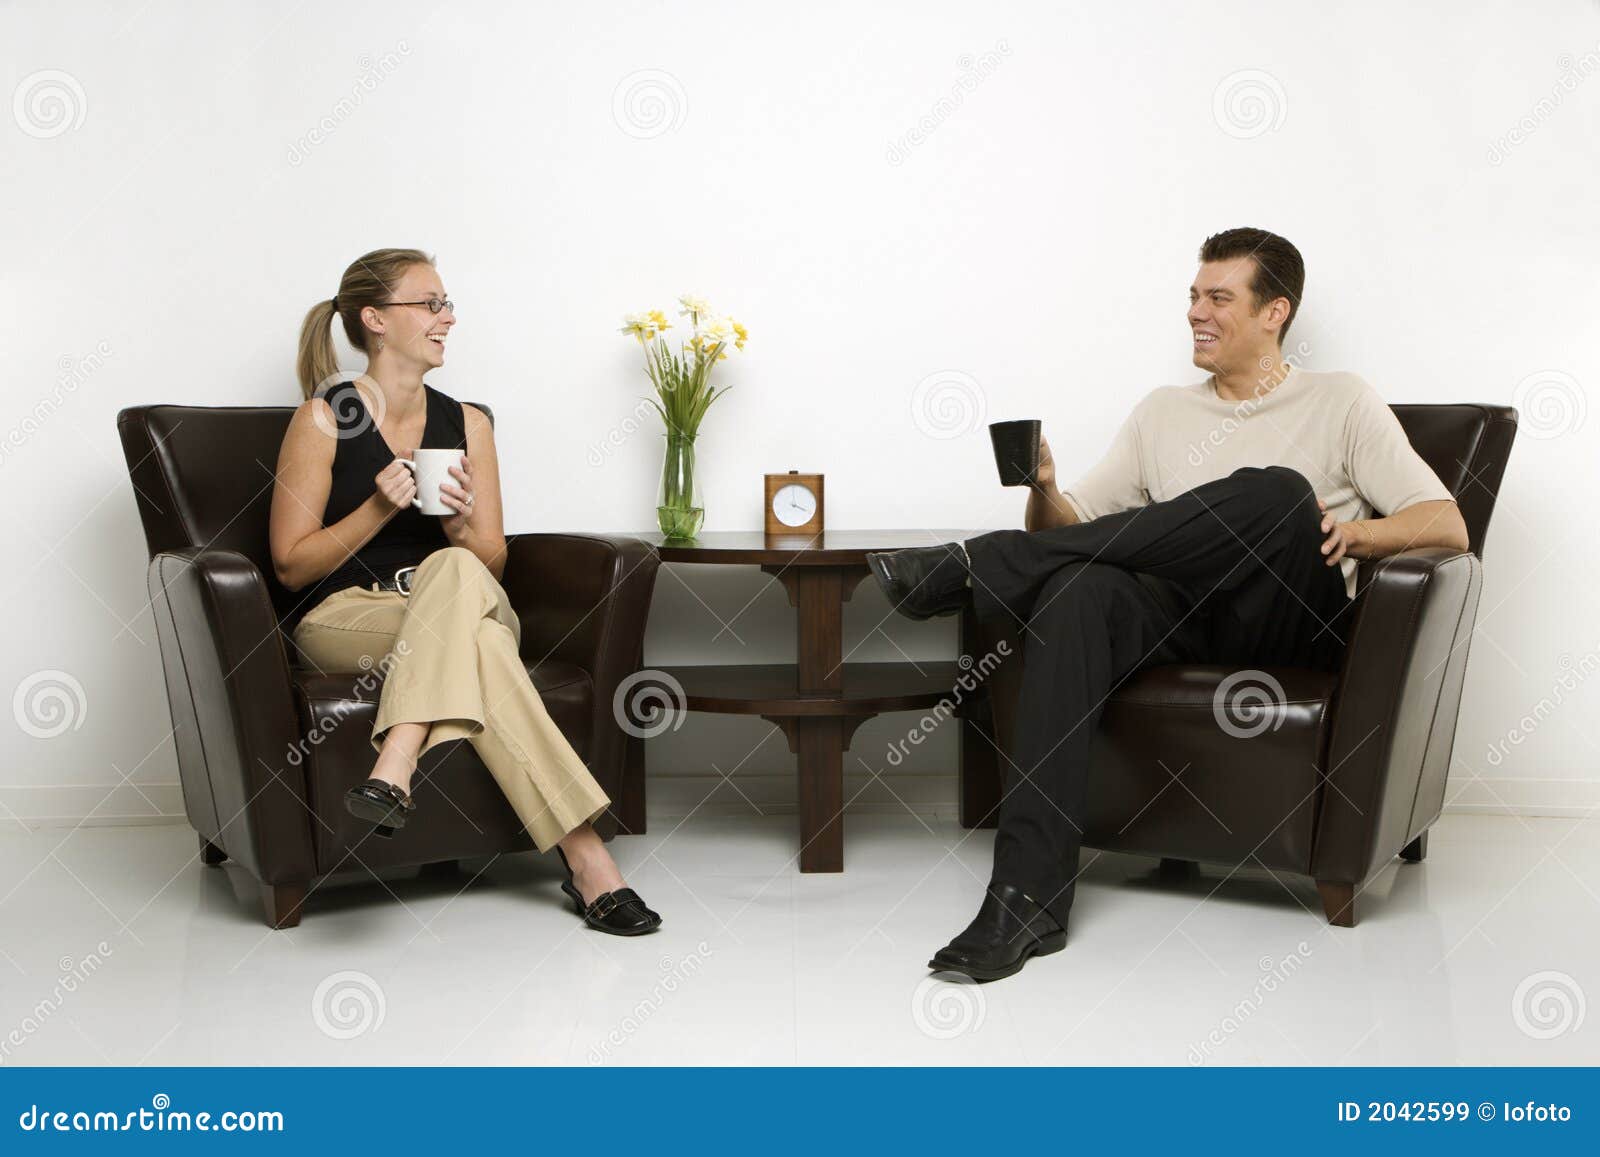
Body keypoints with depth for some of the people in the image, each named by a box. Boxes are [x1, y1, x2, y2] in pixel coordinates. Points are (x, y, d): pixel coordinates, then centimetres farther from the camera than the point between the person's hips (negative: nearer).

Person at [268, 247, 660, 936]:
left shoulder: (467, 425, 14)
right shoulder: (324, 419, 2)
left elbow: (491, 564, 13)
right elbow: (291, 565, 0)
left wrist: (461, 525, -11)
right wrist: (379, 508, -14)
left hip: (459, 603, 3)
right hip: (347, 617, -3)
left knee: (454, 570, -37)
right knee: (475, 640, -37)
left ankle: (394, 769, -50)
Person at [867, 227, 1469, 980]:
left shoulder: (1341, 404, 12)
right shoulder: (1162, 413, 23)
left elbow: (1448, 527, 3)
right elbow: (1070, 526, 16)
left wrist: (1356, 531, -17)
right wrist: (1043, 492, -7)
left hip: (1293, 628, -3)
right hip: (1185, 620, 3)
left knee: (1277, 492, -34)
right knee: (1079, 589, -32)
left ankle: (977, 568, -29)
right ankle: (1028, 899, -41)